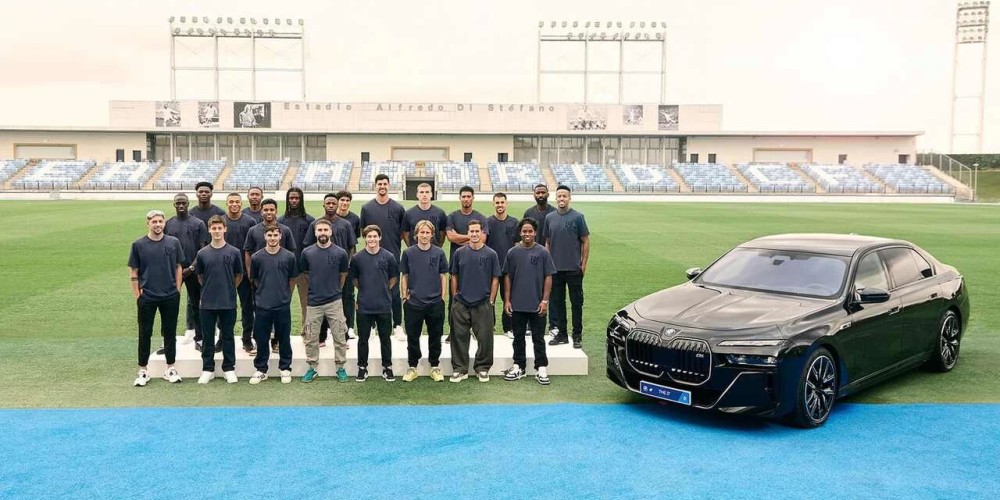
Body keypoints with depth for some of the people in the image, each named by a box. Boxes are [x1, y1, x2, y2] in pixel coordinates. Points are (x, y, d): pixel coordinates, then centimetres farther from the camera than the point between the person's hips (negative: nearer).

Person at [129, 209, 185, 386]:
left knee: (170, 332, 8)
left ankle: (170, 368, 19)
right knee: (144, 334, 6)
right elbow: (133, 271, 2)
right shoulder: (138, 245, -1)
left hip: (170, 297, 1)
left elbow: (178, 267, 7)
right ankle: (143, 371, 16)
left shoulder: (173, 242, 2)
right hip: (147, 297, -1)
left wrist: (177, 290, 2)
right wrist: (137, 295, -2)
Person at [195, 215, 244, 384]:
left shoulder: (234, 252, -3)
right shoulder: (202, 253, 0)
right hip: (207, 303, 1)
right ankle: (208, 369, 18)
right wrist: (209, 289, 13)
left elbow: (239, 275, 8)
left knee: (227, 337, 8)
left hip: (228, 302, -1)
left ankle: (229, 369, 18)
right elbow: (200, 276, 13)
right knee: (208, 337, 8)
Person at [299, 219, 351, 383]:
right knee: (311, 338, 8)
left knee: (339, 337, 4)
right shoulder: (307, 252, -3)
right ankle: (312, 368, 21)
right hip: (313, 302, 1)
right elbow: (305, 274, 12)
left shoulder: (340, 253, -6)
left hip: (334, 302, -1)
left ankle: (340, 368, 16)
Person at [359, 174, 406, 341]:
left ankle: (397, 325, 11)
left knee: (394, 292, 2)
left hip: (393, 255, -1)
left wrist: (395, 245, -1)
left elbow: (403, 232, 7)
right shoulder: (367, 208, 4)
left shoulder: (398, 208, 2)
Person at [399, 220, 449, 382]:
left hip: (435, 302, 0)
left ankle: (435, 367, 21)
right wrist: (405, 296, 1)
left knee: (435, 336, 8)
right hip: (413, 303, 0)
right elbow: (404, 277, 6)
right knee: (412, 337, 7)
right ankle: (412, 367, 20)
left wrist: (443, 297, 1)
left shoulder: (439, 253, 2)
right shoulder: (408, 253, 1)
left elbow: (443, 276, 6)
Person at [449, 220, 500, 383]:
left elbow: (495, 279, 2)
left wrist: (491, 301, -3)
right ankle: (459, 369, 16)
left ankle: (482, 369, 17)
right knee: (459, 336, 5)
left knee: (484, 337, 3)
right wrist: (455, 297, 4)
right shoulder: (460, 253, 4)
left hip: (483, 304, -1)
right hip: (461, 304, 1)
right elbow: (454, 276, 10)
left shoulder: (491, 254, -1)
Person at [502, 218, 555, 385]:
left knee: (538, 338, 6)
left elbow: (548, 277, -1)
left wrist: (545, 300, -7)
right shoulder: (513, 252, 2)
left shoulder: (542, 252, -3)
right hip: (517, 305, 2)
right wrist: (507, 300, 1)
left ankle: (541, 368, 13)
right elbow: (508, 277, 6)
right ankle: (518, 366, 23)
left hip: (537, 305, -2)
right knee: (518, 337, 12)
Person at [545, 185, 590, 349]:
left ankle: (577, 336, 10)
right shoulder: (550, 218, 8)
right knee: (558, 301, 10)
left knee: (576, 302, 2)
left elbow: (585, 241, -2)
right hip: (555, 268, 4)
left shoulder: (577, 217, -3)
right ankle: (561, 334, 20)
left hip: (574, 268, -4)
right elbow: (547, 242, 13)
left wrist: (584, 264, -7)